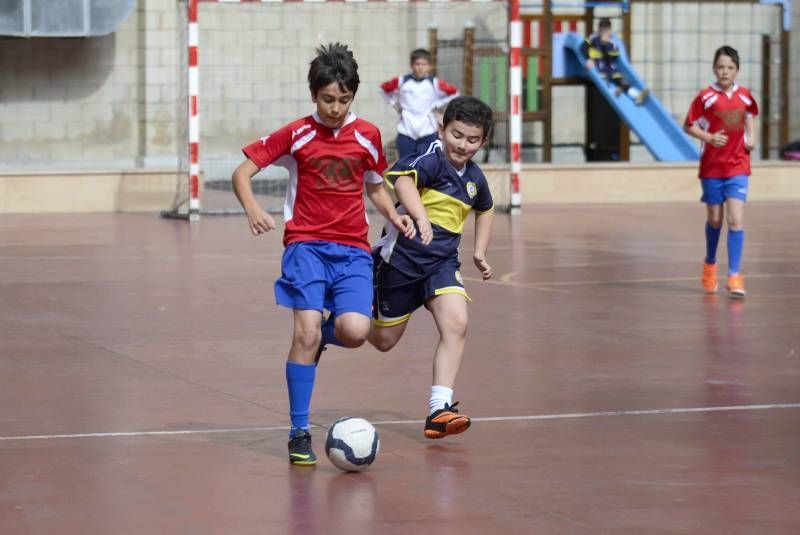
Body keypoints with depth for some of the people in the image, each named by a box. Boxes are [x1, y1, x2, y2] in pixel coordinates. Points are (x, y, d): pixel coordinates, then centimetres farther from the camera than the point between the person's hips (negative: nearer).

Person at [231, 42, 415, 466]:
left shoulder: (367, 135, 7)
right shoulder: (296, 135, 0)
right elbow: (242, 172, 1)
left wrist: (394, 216, 3)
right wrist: (252, 210, -18)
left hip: (353, 251, 2)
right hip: (306, 245, -2)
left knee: (354, 331, -20)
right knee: (306, 333, -16)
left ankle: (322, 334, 19)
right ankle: (299, 432, -5)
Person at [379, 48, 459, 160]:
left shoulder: (435, 83, -2)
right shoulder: (401, 82, 1)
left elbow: (453, 93, 9)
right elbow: (384, 89, 17)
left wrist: (437, 105, 2)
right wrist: (395, 104, 8)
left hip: (428, 132, -1)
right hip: (406, 132, 1)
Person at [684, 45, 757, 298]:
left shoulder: (744, 95, 0)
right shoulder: (705, 97, -9)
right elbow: (688, 126, -3)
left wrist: (751, 137, 4)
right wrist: (709, 138, -19)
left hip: (738, 166, 1)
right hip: (712, 166, -1)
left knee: (736, 220, -11)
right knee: (715, 220, 11)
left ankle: (734, 277, -11)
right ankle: (710, 265, 37)